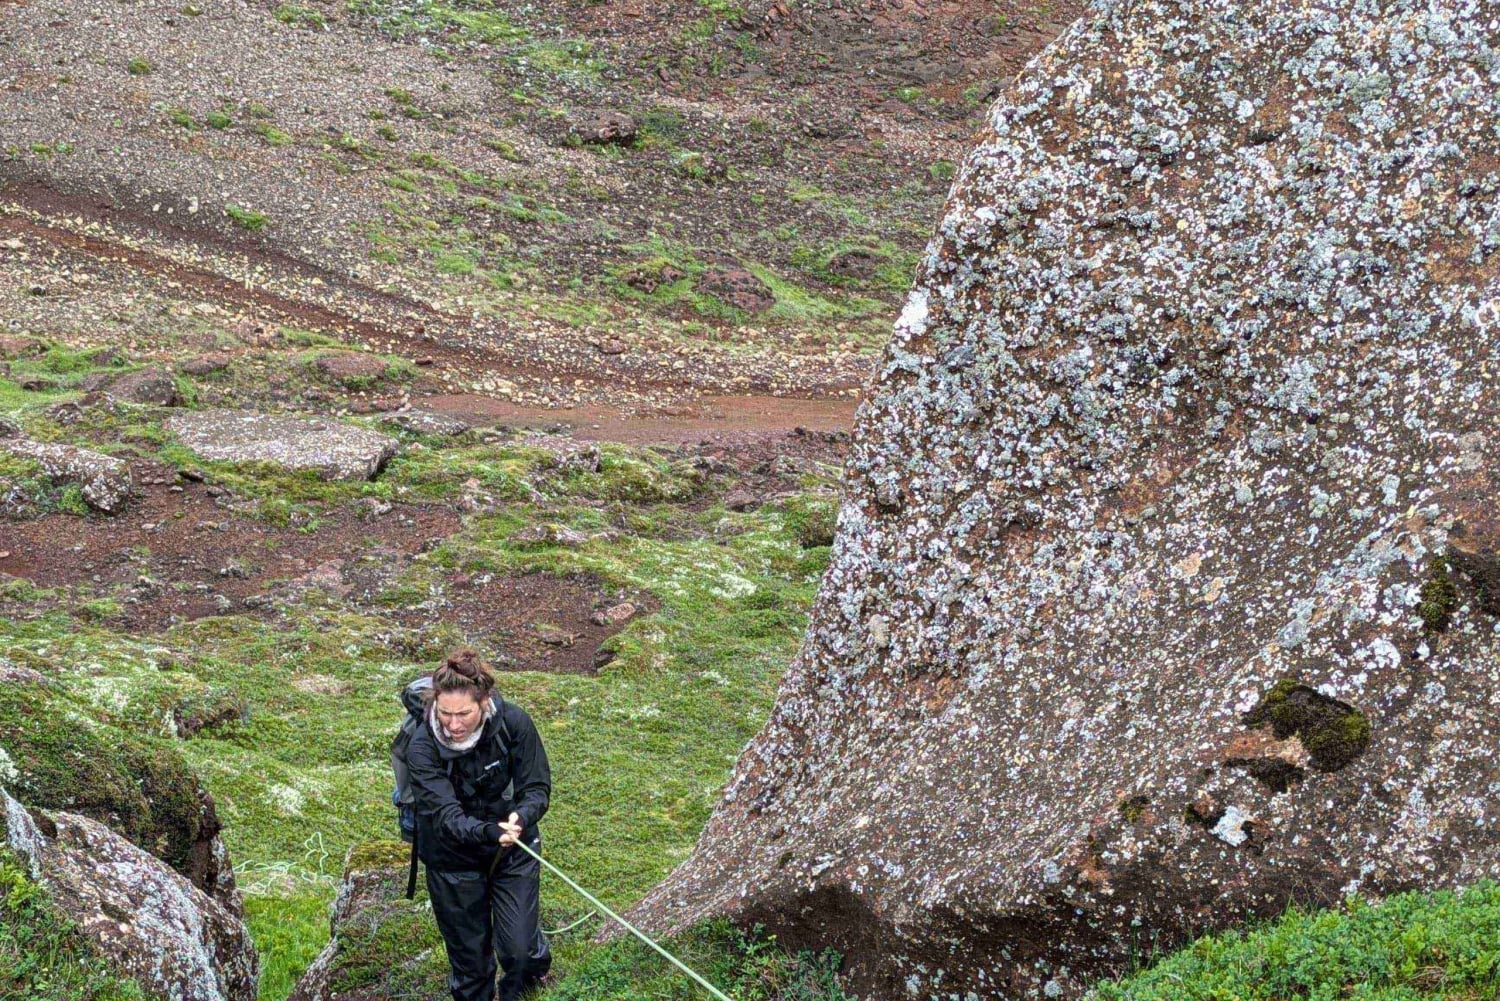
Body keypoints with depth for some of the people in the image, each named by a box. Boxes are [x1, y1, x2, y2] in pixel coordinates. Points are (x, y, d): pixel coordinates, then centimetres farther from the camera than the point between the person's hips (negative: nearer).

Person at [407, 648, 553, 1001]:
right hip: (454, 859, -1)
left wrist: (521, 817, -42)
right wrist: (488, 832, -54)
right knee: (469, 956, 11)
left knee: (519, 949, 0)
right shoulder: (423, 747, -26)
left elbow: (536, 787, -18)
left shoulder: (514, 723, -22)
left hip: (515, 852, 1)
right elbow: (445, 815, -33)